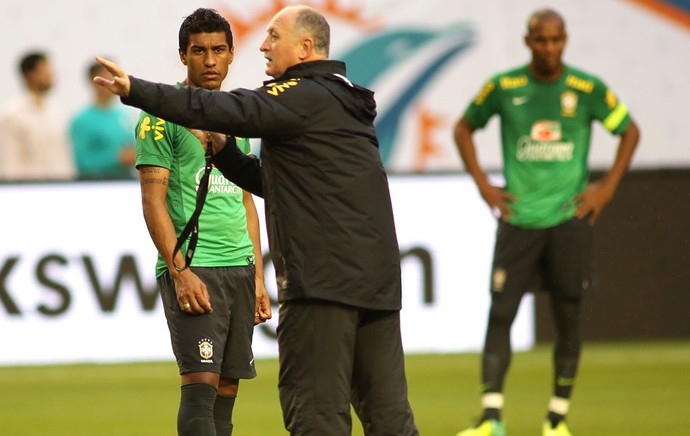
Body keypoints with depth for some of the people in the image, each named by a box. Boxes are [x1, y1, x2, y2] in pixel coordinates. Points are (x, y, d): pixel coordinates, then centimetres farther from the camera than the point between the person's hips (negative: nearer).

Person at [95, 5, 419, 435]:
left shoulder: (305, 98, -6)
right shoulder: (345, 104, 24)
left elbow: (230, 111, -18)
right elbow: (274, 181, 29)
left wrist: (136, 91, -19)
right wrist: (223, 151, 17)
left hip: (324, 280, -9)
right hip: (379, 281, 9)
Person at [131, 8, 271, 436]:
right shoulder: (163, 115, -3)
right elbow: (153, 201, -8)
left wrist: (258, 277, 16)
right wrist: (180, 272, -16)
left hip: (239, 269, 7)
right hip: (192, 266, -7)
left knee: (227, 387, 4)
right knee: (201, 383, -14)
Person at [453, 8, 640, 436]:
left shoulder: (588, 89, -1)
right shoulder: (503, 87, 0)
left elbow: (630, 131, 11)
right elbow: (464, 128, 15)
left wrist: (607, 187, 3)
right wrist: (484, 185, 6)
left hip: (569, 218, 0)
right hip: (518, 219, 0)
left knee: (568, 317, 3)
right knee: (500, 315, -8)